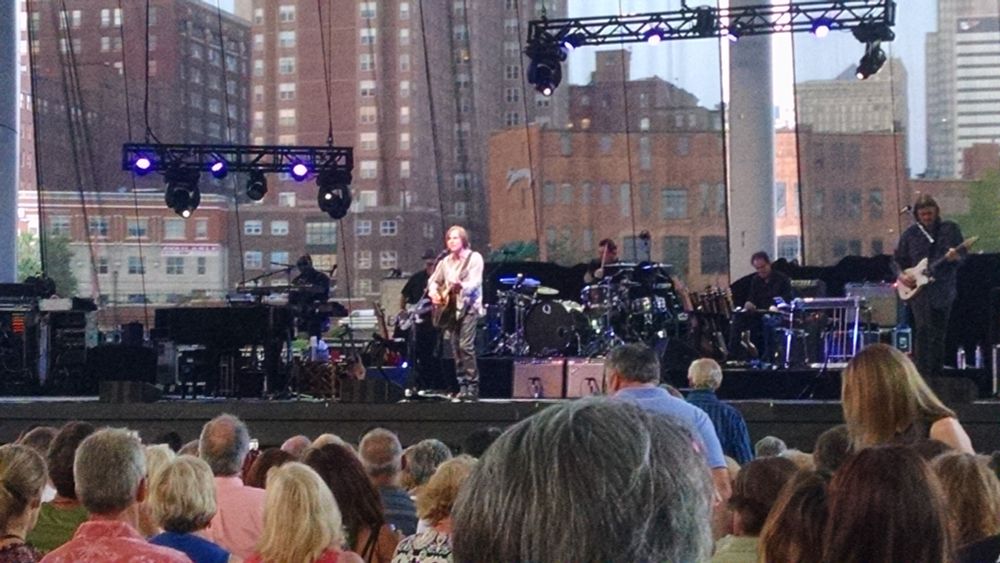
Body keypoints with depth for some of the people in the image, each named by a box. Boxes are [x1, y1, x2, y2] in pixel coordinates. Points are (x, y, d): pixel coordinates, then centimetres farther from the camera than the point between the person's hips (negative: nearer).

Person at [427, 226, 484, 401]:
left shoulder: (474, 258, -4)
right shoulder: (445, 262, 13)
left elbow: (475, 283, -15)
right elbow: (433, 280, 23)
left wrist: (461, 286, -35)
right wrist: (434, 293, 2)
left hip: (469, 306, -6)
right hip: (450, 307, 6)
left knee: (466, 346, -16)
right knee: (456, 348, 3)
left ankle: (473, 387, -15)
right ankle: (463, 386, 7)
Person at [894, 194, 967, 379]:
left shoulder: (950, 229, 5)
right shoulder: (911, 233, 6)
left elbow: (962, 254, 1)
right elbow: (897, 259, 12)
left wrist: (956, 256, -22)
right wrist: (902, 275, -6)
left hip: (944, 290, 2)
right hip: (919, 288, -2)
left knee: (939, 335, 8)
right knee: (924, 331, -16)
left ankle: (935, 376, 17)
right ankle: (923, 376, -18)